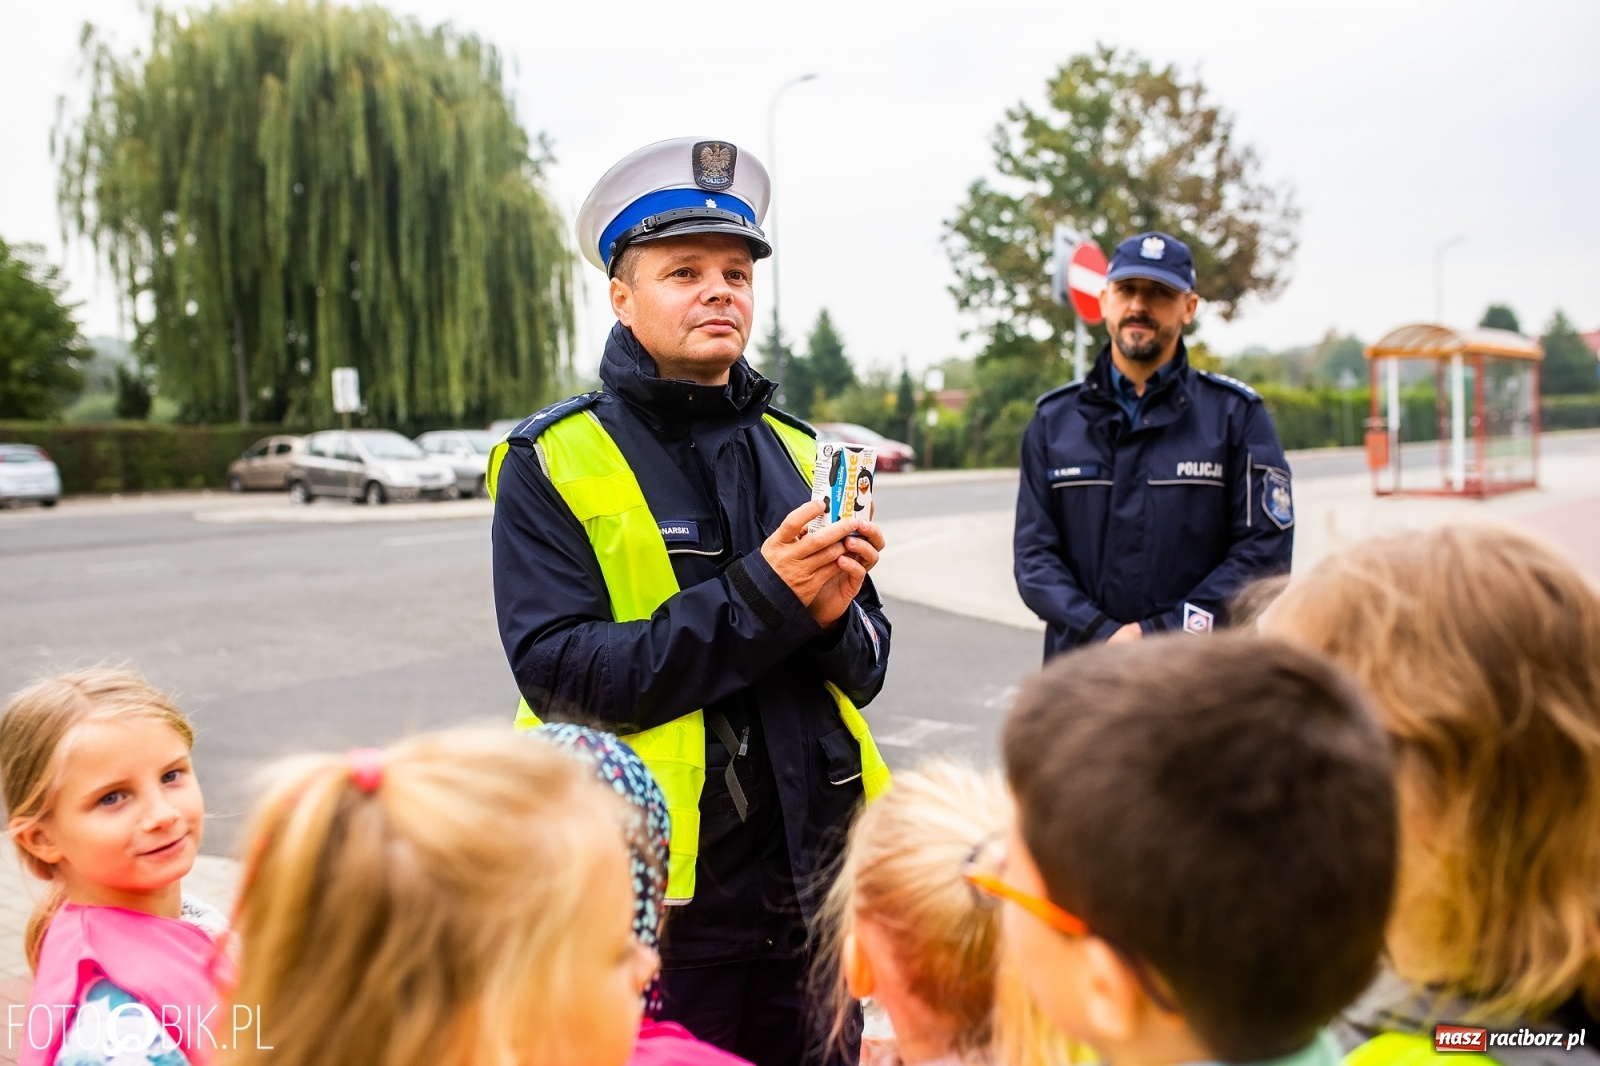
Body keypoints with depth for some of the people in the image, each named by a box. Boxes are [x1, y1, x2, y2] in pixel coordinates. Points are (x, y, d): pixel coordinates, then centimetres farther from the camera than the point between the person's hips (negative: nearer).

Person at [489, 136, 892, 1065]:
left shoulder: (800, 452, 9)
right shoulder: (552, 465, -5)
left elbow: (867, 669, 8)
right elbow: (557, 669, -16)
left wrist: (833, 615, -15)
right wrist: (760, 596, -21)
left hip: (813, 889, 5)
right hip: (662, 907, -4)